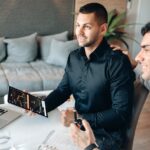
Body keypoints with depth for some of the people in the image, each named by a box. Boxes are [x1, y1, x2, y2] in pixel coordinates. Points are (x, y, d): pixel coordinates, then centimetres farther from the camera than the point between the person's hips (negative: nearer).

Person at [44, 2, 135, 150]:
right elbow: (63, 90, 8)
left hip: (105, 134, -6)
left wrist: (80, 118, -24)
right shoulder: (74, 56, 2)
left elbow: (121, 114, -21)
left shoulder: (118, 63, -20)